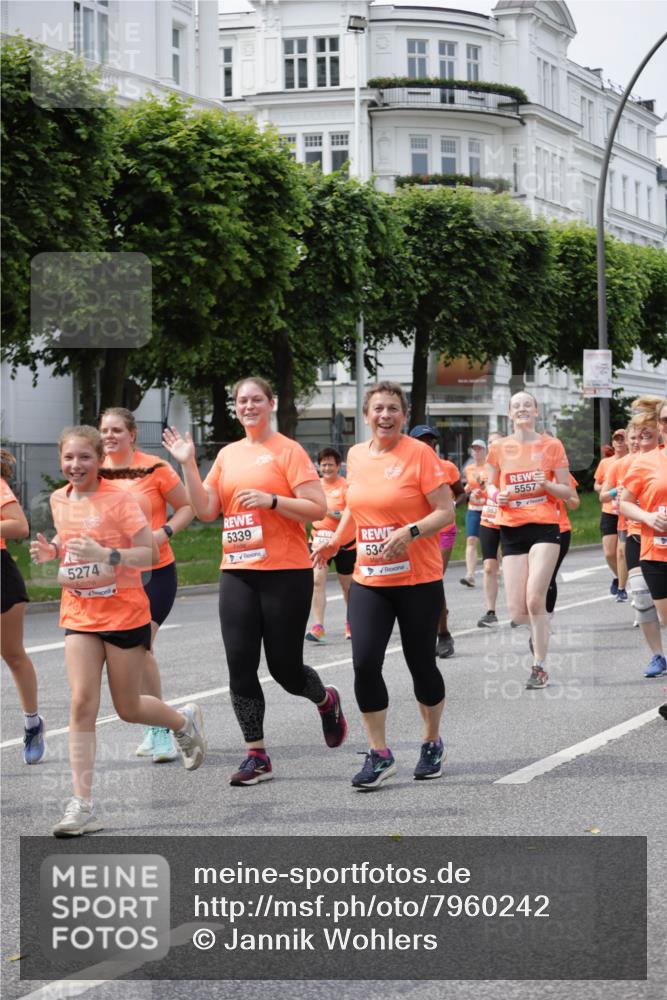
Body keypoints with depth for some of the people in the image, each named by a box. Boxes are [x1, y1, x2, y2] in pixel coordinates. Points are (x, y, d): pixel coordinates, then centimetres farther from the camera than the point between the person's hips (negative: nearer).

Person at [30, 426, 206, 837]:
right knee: (82, 704, -9)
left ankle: (185, 721, 41)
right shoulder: (60, 500, 4)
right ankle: (83, 806, -10)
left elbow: (149, 553, -15)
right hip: (79, 614, 4)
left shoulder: (118, 499, -13)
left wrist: (106, 555, -31)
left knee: (128, 708, 7)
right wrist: (51, 550, 0)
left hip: (124, 613, -4)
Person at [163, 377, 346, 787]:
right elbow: (205, 510, 6)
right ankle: (257, 756, 6)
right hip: (237, 572, 5)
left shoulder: (288, 450, -5)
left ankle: (327, 701, 35)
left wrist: (271, 500, -20)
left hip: (285, 572, -5)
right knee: (241, 666, -2)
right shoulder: (228, 454, 12)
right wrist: (189, 465, -2)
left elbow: (318, 509, -10)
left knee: (284, 668, 1)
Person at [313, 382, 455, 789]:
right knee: (365, 663, -8)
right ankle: (379, 755, 3)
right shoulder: (356, 456, 7)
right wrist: (336, 541, 14)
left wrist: (411, 531, -27)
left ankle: (432, 744, 29)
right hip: (369, 580, 4)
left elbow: (446, 511, -12)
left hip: (418, 580, -4)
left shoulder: (419, 453, -10)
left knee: (421, 663, 7)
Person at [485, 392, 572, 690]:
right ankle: (539, 629, 35)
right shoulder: (499, 448, 5)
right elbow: (490, 486, 17)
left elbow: (567, 492, 6)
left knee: (534, 599, -18)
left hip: (544, 528, -2)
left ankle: (539, 668, -4)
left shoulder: (551, 445, 2)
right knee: (516, 612, -2)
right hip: (511, 530, 2)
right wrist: (497, 495, -6)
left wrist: (547, 485, -14)